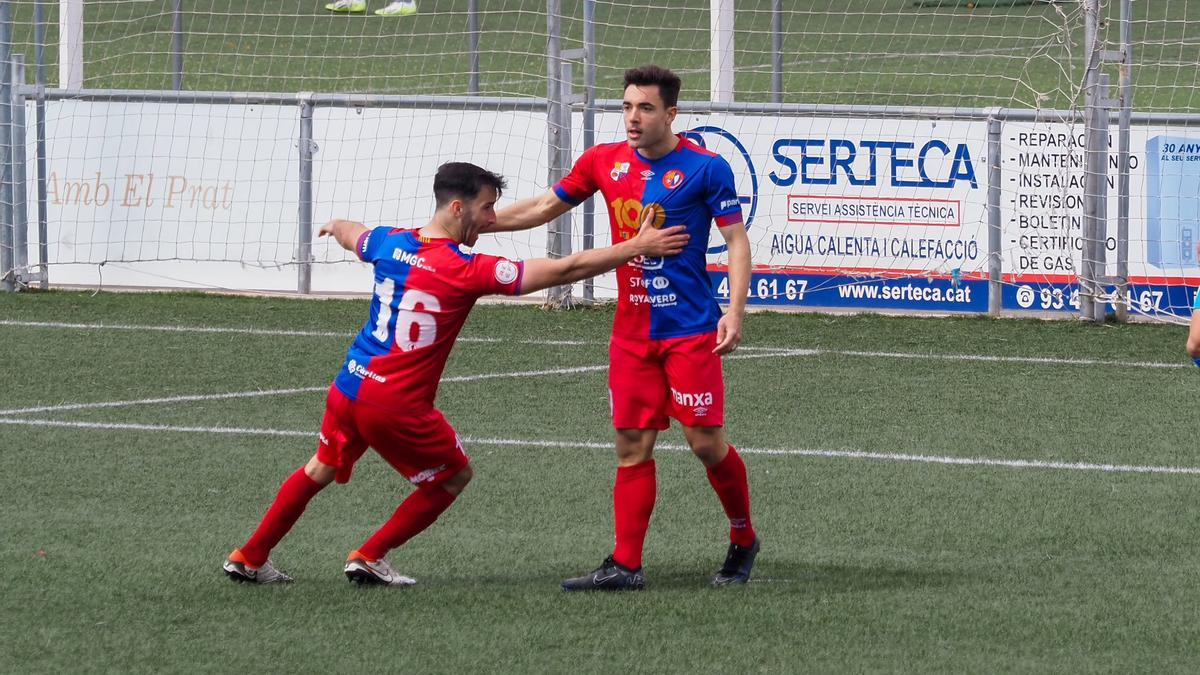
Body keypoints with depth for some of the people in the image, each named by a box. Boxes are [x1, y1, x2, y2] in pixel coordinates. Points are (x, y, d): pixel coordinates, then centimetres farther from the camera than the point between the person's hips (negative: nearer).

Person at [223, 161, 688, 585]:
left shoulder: (389, 243, 2)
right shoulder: (469, 271, -16)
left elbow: (348, 233, 29)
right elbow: (563, 270, -15)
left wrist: (334, 227, 55)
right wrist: (638, 247, -9)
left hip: (348, 388, 6)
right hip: (398, 406, -6)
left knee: (320, 470, 28)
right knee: (454, 476, 16)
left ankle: (249, 558, 29)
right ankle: (369, 558, 17)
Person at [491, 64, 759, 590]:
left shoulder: (705, 168, -8)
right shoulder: (604, 162, 6)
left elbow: (736, 240, -6)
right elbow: (544, 208, 17)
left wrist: (735, 311, -17)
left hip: (690, 330, -5)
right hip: (631, 332, 5)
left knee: (705, 439, -4)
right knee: (632, 444, 2)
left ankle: (743, 541, 18)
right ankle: (624, 566, 3)